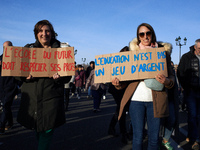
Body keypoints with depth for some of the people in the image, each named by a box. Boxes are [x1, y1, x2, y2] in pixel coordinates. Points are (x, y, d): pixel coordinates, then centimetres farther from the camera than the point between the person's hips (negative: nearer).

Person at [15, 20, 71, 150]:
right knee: (36, 128, 16)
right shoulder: (29, 48, 9)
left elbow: (68, 75, 3)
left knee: (47, 130, -2)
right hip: (31, 96, 3)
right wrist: (24, 76, -11)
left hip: (51, 96, -2)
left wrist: (60, 77, -18)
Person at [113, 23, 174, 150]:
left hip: (155, 100, 1)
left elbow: (171, 75, 9)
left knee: (154, 138, 7)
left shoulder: (163, 51, 10)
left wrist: (167, 81, -15)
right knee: (138, 136, 4)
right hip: (137, 98, 0)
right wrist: (118, 83, -11)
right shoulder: (133, 52, 11)